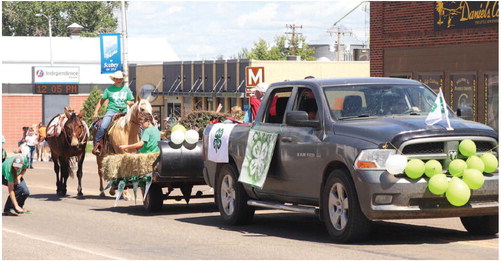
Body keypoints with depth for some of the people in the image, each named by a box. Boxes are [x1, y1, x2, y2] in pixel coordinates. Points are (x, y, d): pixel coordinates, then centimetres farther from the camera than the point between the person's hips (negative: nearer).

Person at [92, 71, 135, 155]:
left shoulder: (126, 89, 12)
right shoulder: (109, 89, 7)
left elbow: (132, 102, 19)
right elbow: (101, 100, 14)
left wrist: (129, 102, -6)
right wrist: (96, 111, 5)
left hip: (123, 112, 2)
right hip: (111, 111, -2)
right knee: (102, 126, -26)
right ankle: (96, 145, -18)